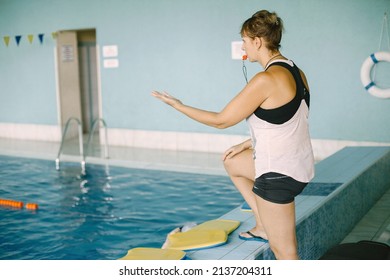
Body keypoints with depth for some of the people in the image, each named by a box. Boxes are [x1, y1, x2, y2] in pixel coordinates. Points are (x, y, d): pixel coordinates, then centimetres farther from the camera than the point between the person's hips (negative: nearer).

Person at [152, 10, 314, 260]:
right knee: (232, 163, 29)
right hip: (299, 163, 10)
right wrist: (248, 144, 17)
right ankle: (264, 228, 31)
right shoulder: (297, 73, 5)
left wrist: (177, 105, -3)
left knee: (285, 250, 3)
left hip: (279, 173, -10)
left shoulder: (266, 79, -22)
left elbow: (221, 120, -14)